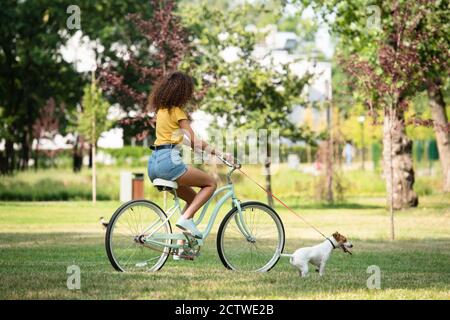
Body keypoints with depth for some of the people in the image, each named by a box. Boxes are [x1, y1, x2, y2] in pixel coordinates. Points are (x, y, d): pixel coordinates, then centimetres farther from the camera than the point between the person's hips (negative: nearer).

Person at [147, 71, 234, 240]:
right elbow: (193, 142, -9)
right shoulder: (177, 111, -5)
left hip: (154, 163, 9)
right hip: (169, 161, -9)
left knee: (193, 199, 19)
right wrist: (218, 153, -8)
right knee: (210, 183, 4)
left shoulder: (161, 109, 20)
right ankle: (185, 218, -12)